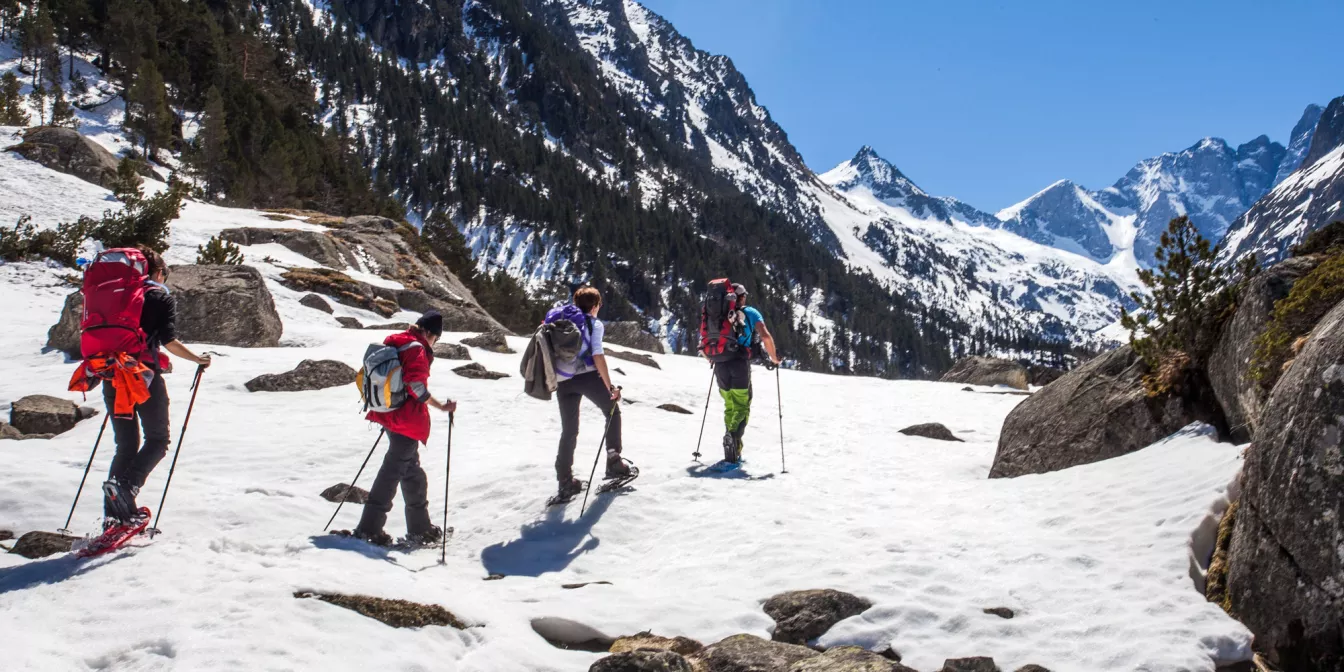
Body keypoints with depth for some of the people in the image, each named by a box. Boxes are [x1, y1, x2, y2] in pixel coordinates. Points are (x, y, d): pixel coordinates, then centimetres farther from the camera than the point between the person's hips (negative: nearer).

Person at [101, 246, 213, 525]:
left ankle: (115, 512, 4)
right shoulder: (162, 297, 1)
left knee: (125, 444, 12)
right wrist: (198, 359, 2)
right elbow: (168, 341, -11)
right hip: (145, 375, -5)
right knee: (158, 439, 8)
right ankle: (126, 484, -16)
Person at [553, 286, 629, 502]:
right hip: (587, 376, -5)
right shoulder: (594, 324, 2)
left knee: (568, 430, 12)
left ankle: (565, 482, 7)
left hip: (563, 382, 5)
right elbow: (597, 356, -10)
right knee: (612, 413, 18)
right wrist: (610, 387, -11)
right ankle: (613, 462, 12)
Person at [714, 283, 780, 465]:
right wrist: (774, 358, 4)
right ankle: (733, 439, -24)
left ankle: (734, 450, 14)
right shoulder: (750, 313, 4)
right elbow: (766, 337, -8)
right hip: (740, 365, -4)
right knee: (742, 407, 1)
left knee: (729, 407, 16)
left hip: (720, 366, 4)